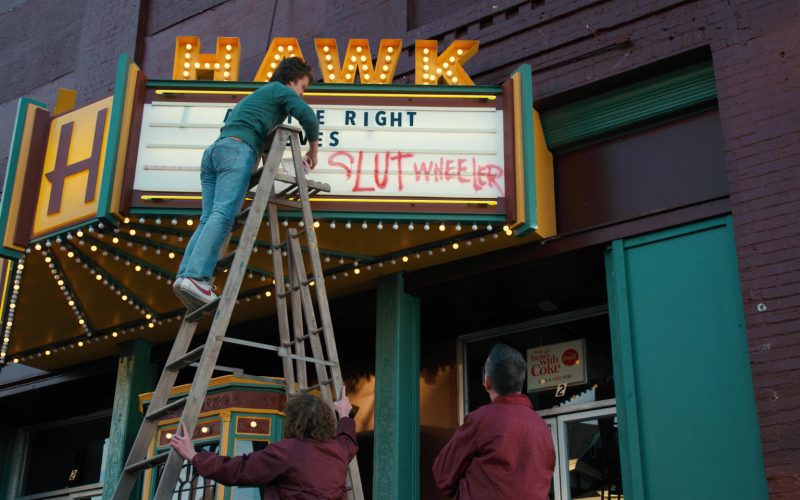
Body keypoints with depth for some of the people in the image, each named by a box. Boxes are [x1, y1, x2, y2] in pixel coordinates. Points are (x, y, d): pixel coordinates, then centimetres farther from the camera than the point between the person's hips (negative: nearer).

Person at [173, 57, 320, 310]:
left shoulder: (256, 96, 40)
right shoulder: (280, 90, 15)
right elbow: (308, 116, -1)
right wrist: (313, 150, 12)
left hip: (213, 150, 8)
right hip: (236, 149, -8)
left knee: (209, 219, -4)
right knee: (222, 215, -21)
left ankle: (185, 275, -20)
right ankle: (195, 276, -36)